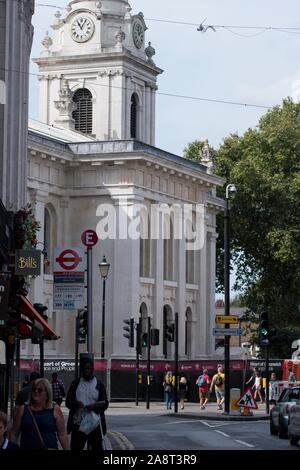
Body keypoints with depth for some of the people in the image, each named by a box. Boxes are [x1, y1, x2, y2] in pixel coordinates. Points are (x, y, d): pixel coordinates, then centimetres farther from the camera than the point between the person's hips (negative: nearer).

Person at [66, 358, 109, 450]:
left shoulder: (99, 384, 5)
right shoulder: (75, 384, 8)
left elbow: (105, 404, 1)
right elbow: (68, 402, 5)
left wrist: (95, 406, -20)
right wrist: (75, 404, -18)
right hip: (78, 424, 1)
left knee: (97, 447, 1)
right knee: (75, 448, 3)